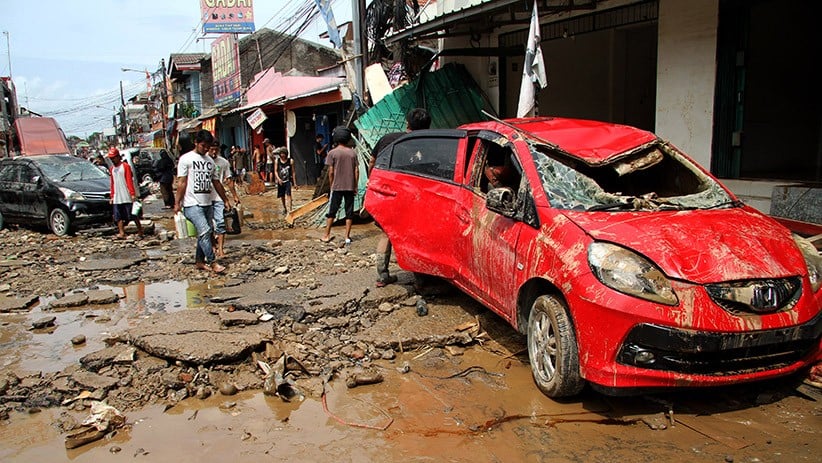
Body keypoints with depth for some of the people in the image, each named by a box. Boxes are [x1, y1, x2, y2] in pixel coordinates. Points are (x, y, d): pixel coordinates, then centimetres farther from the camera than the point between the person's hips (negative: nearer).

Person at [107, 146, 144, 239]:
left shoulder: (125, 166, -2)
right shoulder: (112, 169, 16)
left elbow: (130, 180, -8)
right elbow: (112, 183, 19)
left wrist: (133, 193, -14)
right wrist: (112, 196, 15)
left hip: (127, 197, -6)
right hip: (116, 198, 6)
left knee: (133, 214, -2)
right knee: (118, 217, 0)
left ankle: (140, 231, 7)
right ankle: (121, 233, -1)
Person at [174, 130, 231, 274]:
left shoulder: (210, 161, 16)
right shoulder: (186, 159, -2)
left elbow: (216, 182, 22)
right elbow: (181, 183, -5)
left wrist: (225, 200, 24)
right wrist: (177, 203, -9)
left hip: (207, 204, 6)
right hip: (192, 204, -6)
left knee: (204, 233, 9)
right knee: (204, 231, -17)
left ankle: (199, 261, 21)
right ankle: (212, 262, -13)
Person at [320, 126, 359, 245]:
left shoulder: (332, 153, -5)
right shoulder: (353, 152, 2)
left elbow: (331, 172, -6)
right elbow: (356, 171, 1)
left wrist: (331, 185, 6)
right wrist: (355, 186, 8)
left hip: (337, 187, -2)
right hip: (350, 187, 2)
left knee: (332, 212, 7)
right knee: (349, 212, 6)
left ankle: (326, 235, 13)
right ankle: (347, 237, 7)